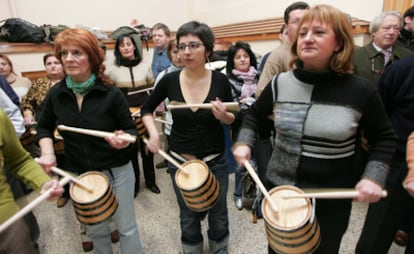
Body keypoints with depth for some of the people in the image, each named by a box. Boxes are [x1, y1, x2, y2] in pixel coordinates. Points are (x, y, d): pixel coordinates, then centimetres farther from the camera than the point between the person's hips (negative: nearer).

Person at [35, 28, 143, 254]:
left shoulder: (110, 93, -15)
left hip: (116, 171, -3)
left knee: (126, 228, 13)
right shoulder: (55, 94, -4)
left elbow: (130, 129, -8)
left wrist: (124, 140, -30)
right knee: (95, 230, 23)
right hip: (79, 175, 4)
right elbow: (44, 127, 11)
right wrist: (47, 153, -5)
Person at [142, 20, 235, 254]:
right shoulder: (170, 80, -10)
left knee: (218, 214, 19)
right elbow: (147, 109, 6)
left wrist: (223, 116, -21)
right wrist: (154, 133, -10)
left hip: (215, 160, 0)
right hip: (180, 161, 1)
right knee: (189, 217, 19)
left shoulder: (220, 80, -11)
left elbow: (232, 119, 1)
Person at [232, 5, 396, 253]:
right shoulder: (280, 84, -7)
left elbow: (384, 137, 2)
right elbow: (254, 115, 9)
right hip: (279, 190, 2)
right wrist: (244, 143, -5)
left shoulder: (360, 90, -12)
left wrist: (374, 177, -11)